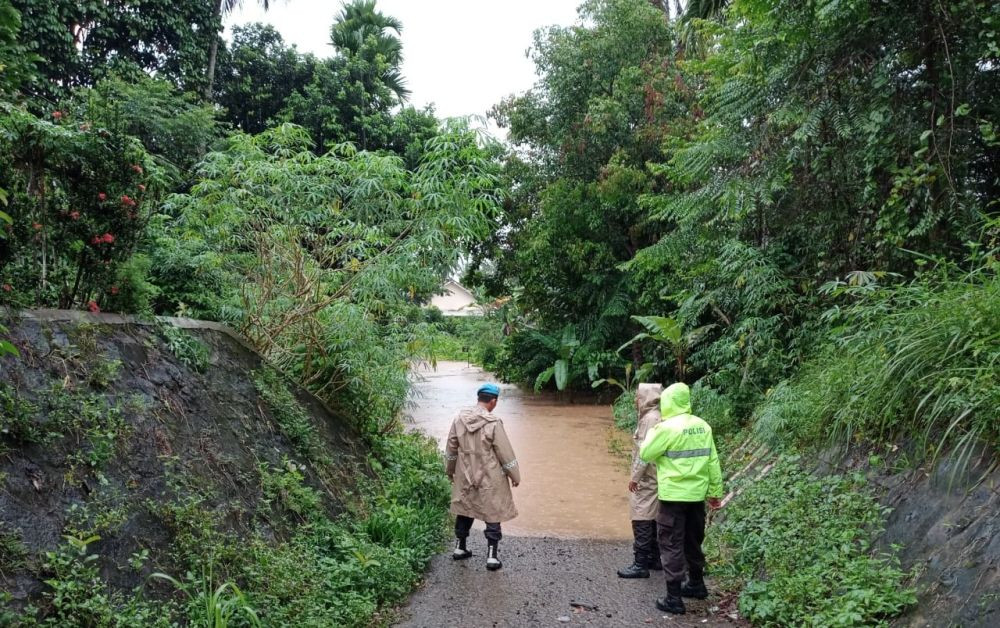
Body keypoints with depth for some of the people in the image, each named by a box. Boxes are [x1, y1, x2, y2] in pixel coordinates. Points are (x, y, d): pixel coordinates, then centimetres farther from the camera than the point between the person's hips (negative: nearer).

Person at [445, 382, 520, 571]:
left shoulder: (459, 419, -3)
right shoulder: (493, 423, -19)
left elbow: (451, 448, 7)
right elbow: (505, 453, -12)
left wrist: (450, 470, 22)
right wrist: (515, 475, 1)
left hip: (465, 477, 5)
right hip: (490, 479, -5)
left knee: (464, 510, 20)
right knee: (493, 515, 6)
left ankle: (460, 548, 32)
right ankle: (492, 556, 7)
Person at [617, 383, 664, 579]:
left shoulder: (650, 418, -18)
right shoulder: (652, 417, 12)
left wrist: (635, 477, -18)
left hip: (646, 479, -10)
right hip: (651, 478, 10)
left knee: (642, 521, -6)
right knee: (652, 519, 15)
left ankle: (641, 564, -3)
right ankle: (654, 558, 24)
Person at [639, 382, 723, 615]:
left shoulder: (667, 428, -16)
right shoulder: (703, 426, 4)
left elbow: (645, 454, -8)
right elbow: (712, 461, 7)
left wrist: (653, 432, 7)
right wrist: (715, 491, 15)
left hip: (674, 495, -6)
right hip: (697, 494, 7)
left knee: (671, 545, 1)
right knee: (693, 541, 22)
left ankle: (673, 597, 2)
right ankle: (696, 584, 36)